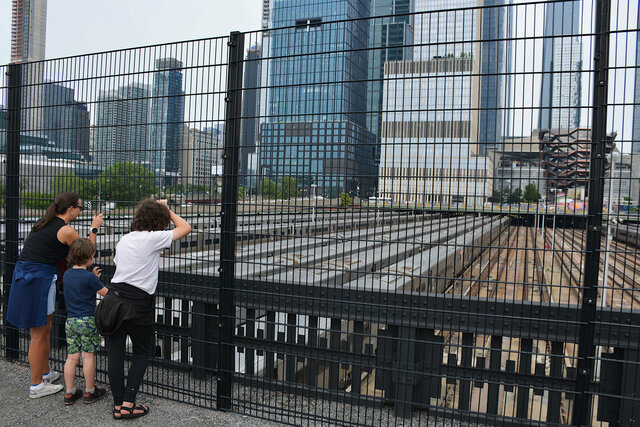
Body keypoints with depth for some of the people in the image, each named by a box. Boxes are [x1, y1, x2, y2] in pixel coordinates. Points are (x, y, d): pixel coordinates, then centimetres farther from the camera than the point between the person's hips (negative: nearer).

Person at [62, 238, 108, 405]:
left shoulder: (67, 274, 7)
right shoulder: (89, 277, -14)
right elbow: (107, 293, -7)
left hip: (70, 321, 6)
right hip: (87, 321, -6)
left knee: (72, 357, 10)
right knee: (88, 356, 4)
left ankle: (69, 393, 16)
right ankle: (90, 392, 14)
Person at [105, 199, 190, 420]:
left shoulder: (124, 239, 11)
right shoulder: (152, 238, -10)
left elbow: (117, 264, 19)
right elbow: (185, 228, -2)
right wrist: (167, 210, 10)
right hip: (138, 303, -6)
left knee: (115, 353, 10)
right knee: (142, 352, 13)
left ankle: (118, 405, 20)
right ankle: (128, 403, 11)